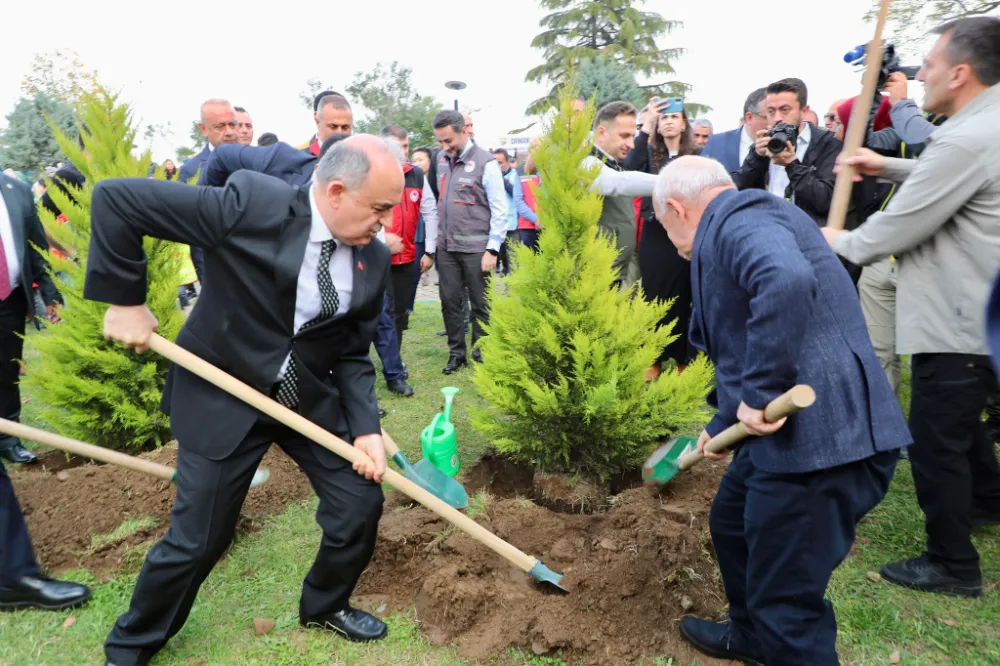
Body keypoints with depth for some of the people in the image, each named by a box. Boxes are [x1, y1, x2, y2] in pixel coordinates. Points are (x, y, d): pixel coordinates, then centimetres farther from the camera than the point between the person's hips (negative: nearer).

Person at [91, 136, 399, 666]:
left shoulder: (374, 260, -6)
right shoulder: (251, 203, -23)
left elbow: (353, 356, 0)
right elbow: (115, 198, -18)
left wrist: (366, 427, -12)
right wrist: (124, 300, -16)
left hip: (312, 399, 5)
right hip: (223, 399, -4)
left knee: (361, 504, 6)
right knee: (196, 540, 4)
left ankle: (325, 604, 37)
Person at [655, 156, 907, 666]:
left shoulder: (737, 221, -13)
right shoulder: (738, 229, 20)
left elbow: (788, 280, -37)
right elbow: (742, 345, 28)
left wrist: (760, 393, -28)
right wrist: (723, 424, 36)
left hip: (823, 435, -11)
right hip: (793, 427, 11)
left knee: (786, 598, 1)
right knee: (731, 523, 28)